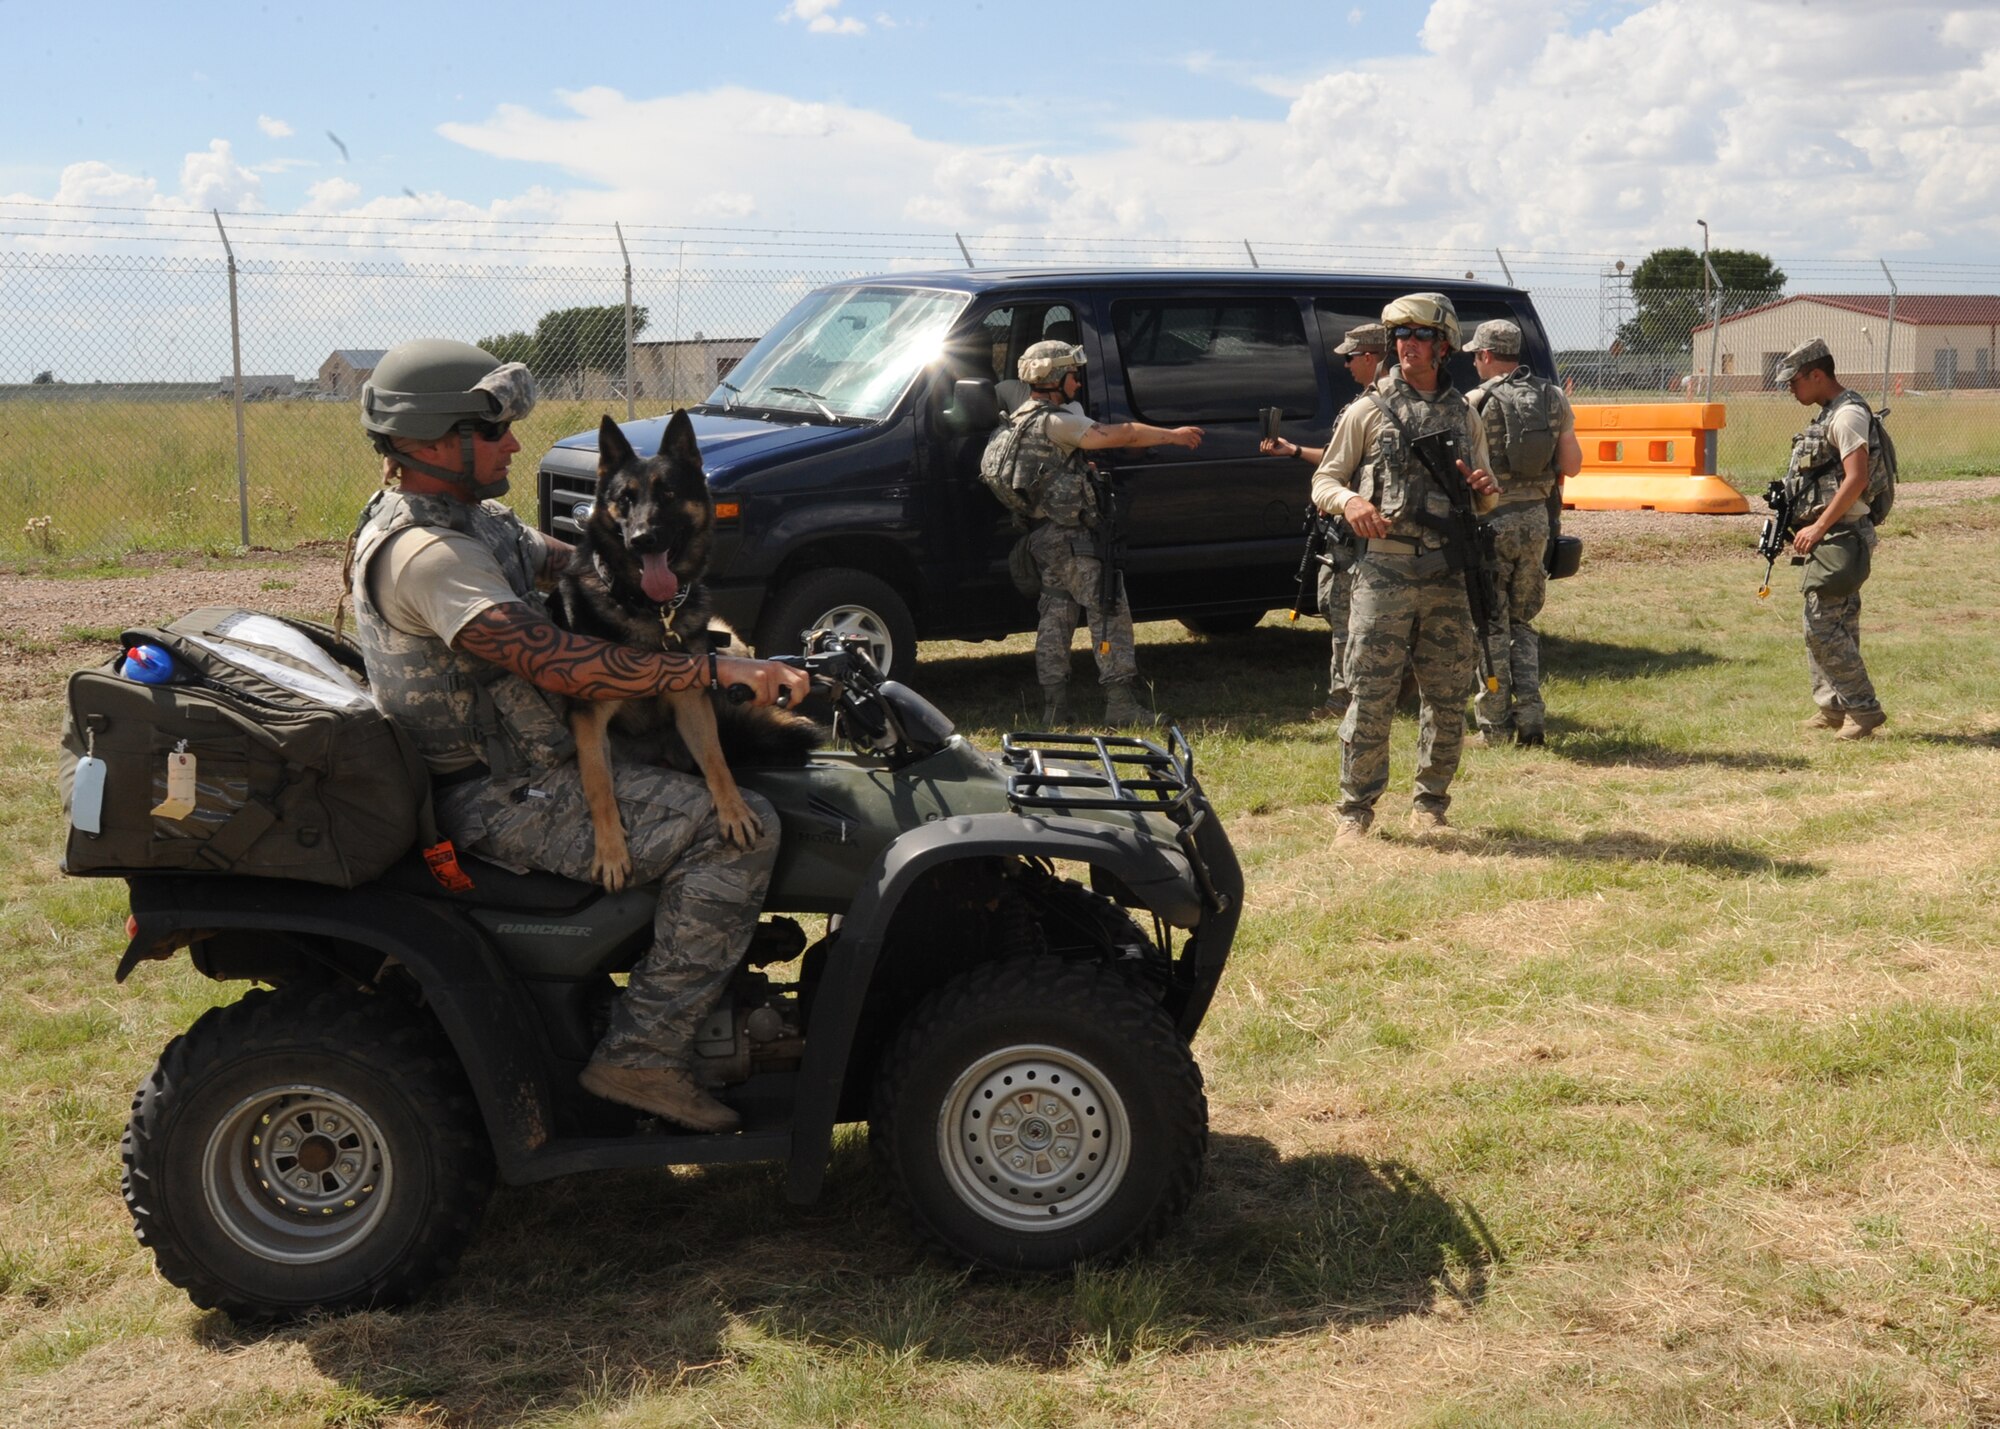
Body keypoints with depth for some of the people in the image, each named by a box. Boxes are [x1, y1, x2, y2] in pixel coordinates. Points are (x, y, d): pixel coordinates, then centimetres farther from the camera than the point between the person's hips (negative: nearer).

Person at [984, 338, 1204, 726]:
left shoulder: (1020, 419, 16)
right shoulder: (1053, 422, -15)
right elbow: (1120, 434, -14)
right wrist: (1173, 435, -4)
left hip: (1043, 538, 10)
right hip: (1069, 538, -10)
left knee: (1056, 617, 11)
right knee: (1110, 611, -6)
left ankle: (1054, 708, 11)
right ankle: (1121, 704, -7)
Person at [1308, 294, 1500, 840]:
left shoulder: (1464, 416, 14)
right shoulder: (1368, 411, 4)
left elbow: (1486, 503, 21)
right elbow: (1323, 482, 4)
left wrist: (1483, 489, -3)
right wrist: (1348, 500, -18)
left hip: (1448, 573, 4)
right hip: (1385, 568, -3)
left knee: (1448, 698, 7)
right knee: (1370, 695, -5)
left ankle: (1430, 806, 19)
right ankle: (1356, 809, 4)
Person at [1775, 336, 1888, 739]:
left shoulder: (1848, 414, -14)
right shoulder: (1829, 414, 17)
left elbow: (1856, 479, -23)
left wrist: (1818, 527, -20)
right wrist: (1806, 526, 13)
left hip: (1840, 536, -10)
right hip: (1829, 536, 10)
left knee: (1823, 627, -11)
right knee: (1834, 625, 13)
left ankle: (1864, 709, -5)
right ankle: (1833, 706, 19)